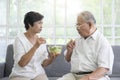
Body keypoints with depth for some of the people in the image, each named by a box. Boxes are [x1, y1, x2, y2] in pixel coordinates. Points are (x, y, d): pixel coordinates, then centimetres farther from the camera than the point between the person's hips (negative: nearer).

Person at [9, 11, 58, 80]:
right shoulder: (20, 40, -7)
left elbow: (43, 63, 9)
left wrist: (51, 58, -11)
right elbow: (21, 63, -18)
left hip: (39, 74, 4)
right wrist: (35, 46, -24)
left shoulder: (42, 41, 7)